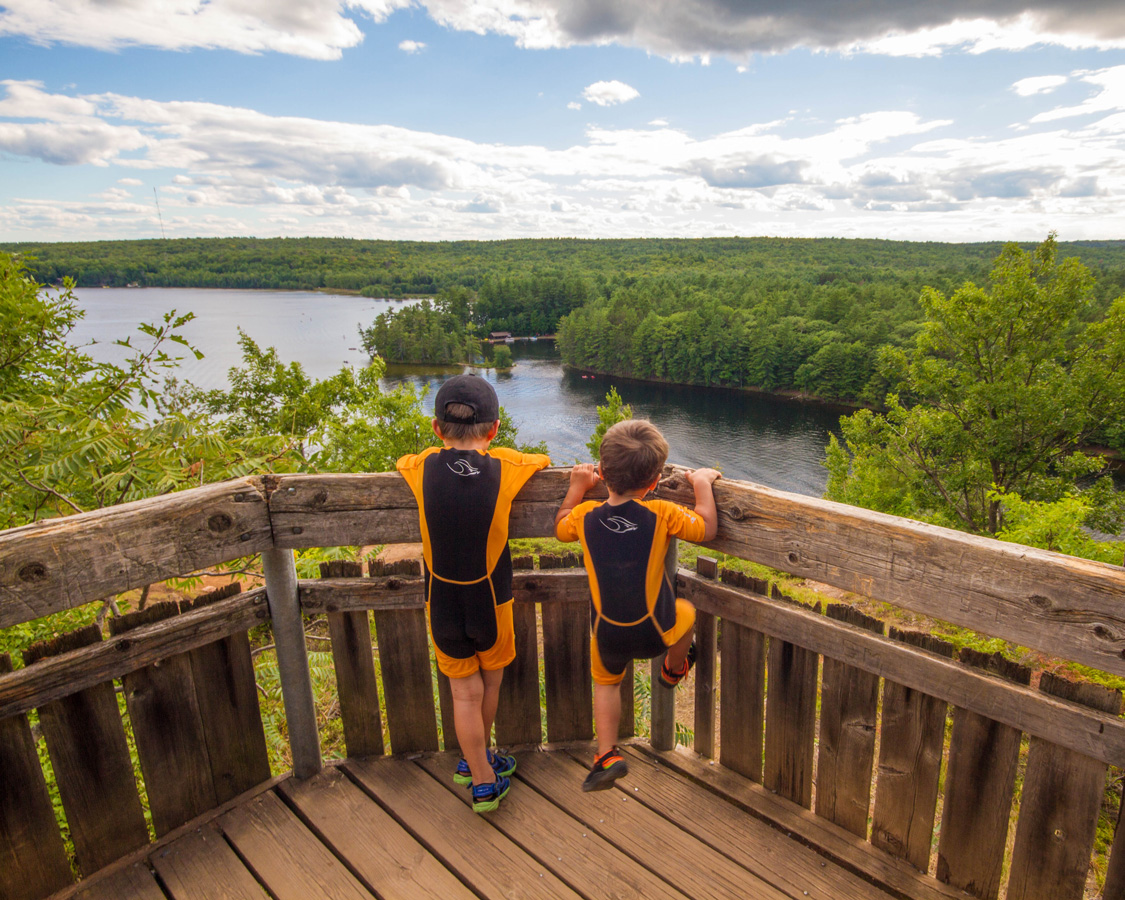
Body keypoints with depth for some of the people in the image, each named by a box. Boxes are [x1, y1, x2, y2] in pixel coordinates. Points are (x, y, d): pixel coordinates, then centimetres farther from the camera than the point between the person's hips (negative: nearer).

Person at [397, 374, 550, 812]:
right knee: (490, 682, 23)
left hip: (442, 604, 1)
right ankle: (478, 762, 43)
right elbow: (542, 459, 6)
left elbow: (401, 461, 11)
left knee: (465, 693, 14)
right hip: (490, 602, 0)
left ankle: (483, 782, 25)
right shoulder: (504, 467, -14)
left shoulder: (424, 467, -12)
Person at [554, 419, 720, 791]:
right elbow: (707, 528, -4)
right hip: (655, 633, -2)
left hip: (607, 635, 2)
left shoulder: (585, 515, -11)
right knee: (685, 612, 31)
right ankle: (674, 669, 54)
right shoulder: (662, 515, -19)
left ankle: (607, 755, 25)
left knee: (606, 682, 29)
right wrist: (703, 484, 8)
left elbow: (560, 528, 12)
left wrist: (577, 486, 19)